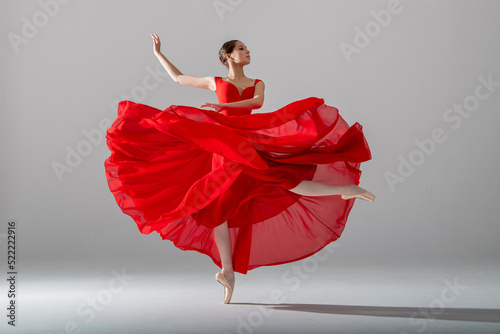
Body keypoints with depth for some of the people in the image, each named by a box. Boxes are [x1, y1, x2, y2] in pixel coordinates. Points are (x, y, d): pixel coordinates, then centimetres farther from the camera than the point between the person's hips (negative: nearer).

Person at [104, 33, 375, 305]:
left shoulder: (257, 83, 19)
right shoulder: (216, 82, 18)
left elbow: (257, 102, -5)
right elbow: (178, 77, 27)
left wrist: (223, 105, -16)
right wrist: (158, 53, 30)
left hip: (250, 144, 1)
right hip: (222, 148, -1)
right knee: (219, 205, -11)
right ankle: (228, 271, -13)